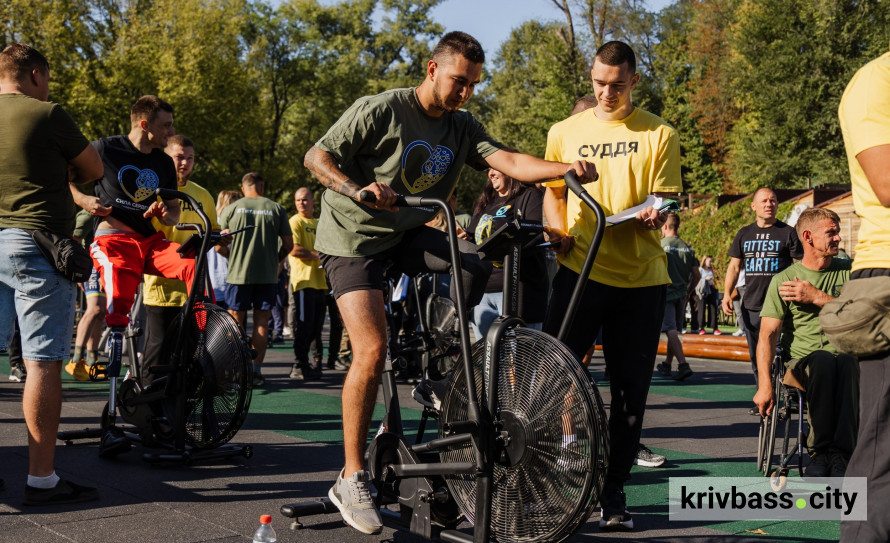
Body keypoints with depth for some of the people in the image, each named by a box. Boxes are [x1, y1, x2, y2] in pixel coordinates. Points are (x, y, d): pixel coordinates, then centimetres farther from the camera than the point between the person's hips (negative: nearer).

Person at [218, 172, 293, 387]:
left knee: (236, 321, 6)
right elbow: (288, 244, 3)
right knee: (261, 321, 6)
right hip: (267, 275, 1)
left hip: (238, 273, -1)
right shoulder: (276, 209, 3)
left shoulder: (231, 209, 2)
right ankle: (256, 371, 3)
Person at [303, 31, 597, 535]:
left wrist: (567, 168, -30)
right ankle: (352, 479, -9)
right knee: (372, 348, -18)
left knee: (475, 268, -21)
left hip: (407, 233, 6)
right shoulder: (381, 110, -14)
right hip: (354, 235, -5)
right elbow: (318, 156, -14)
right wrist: (357, 190, -33)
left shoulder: (462, 127, 1)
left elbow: (507, 160, -13)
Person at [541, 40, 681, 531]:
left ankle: (613, 492, 16)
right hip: (580, 269, 0)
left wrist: (653, 215, -18)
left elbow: (664, 197, 6)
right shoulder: (565, 132, 11)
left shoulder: (659, 135, 7)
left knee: (630, 393, 5)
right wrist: (559, 233, 0)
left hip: (641, 276, 0)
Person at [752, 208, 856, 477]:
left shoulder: (848, 271, 13)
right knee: (823, 360, -37)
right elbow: (768, 335, -3)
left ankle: (841, 453, -34)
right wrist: (764, 385, -16)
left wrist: (816, 297, -9)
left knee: (848, 363, -36)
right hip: (802, 361, -1)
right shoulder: (783, 280, 5)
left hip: (845, 356, 1)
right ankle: (820, 451, -27)